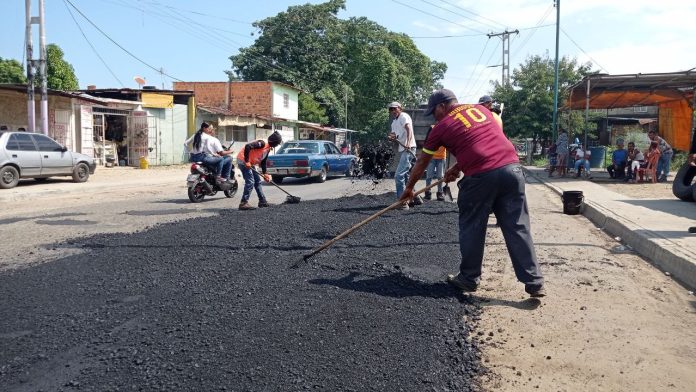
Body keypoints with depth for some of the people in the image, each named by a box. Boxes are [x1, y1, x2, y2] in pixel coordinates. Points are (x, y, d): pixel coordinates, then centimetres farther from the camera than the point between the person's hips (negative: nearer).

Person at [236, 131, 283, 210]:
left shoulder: (268, 149, 10)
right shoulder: (262, 144, -20)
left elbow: (263, 162, 17)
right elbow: (247, 146, -30)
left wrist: (265, 174, 10)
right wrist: (247, 161, -26)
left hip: (250, 163, 10)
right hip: (243, 160, -10)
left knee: (257, 181, 13)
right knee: (250, 182, -15)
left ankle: (262, 201, 21)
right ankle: (243, 203, -13)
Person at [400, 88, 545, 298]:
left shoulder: (442, 126, 11)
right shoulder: (481, 109, 24)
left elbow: (421, 164, 21)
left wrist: (409, 189, 33)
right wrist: (458, 167, 34)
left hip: (481, 176, -5)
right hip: (512, 168, 5)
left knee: (471, 229, 11)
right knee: (518, 228, 7)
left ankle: (469, 279, 21)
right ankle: (534, 283, 7)